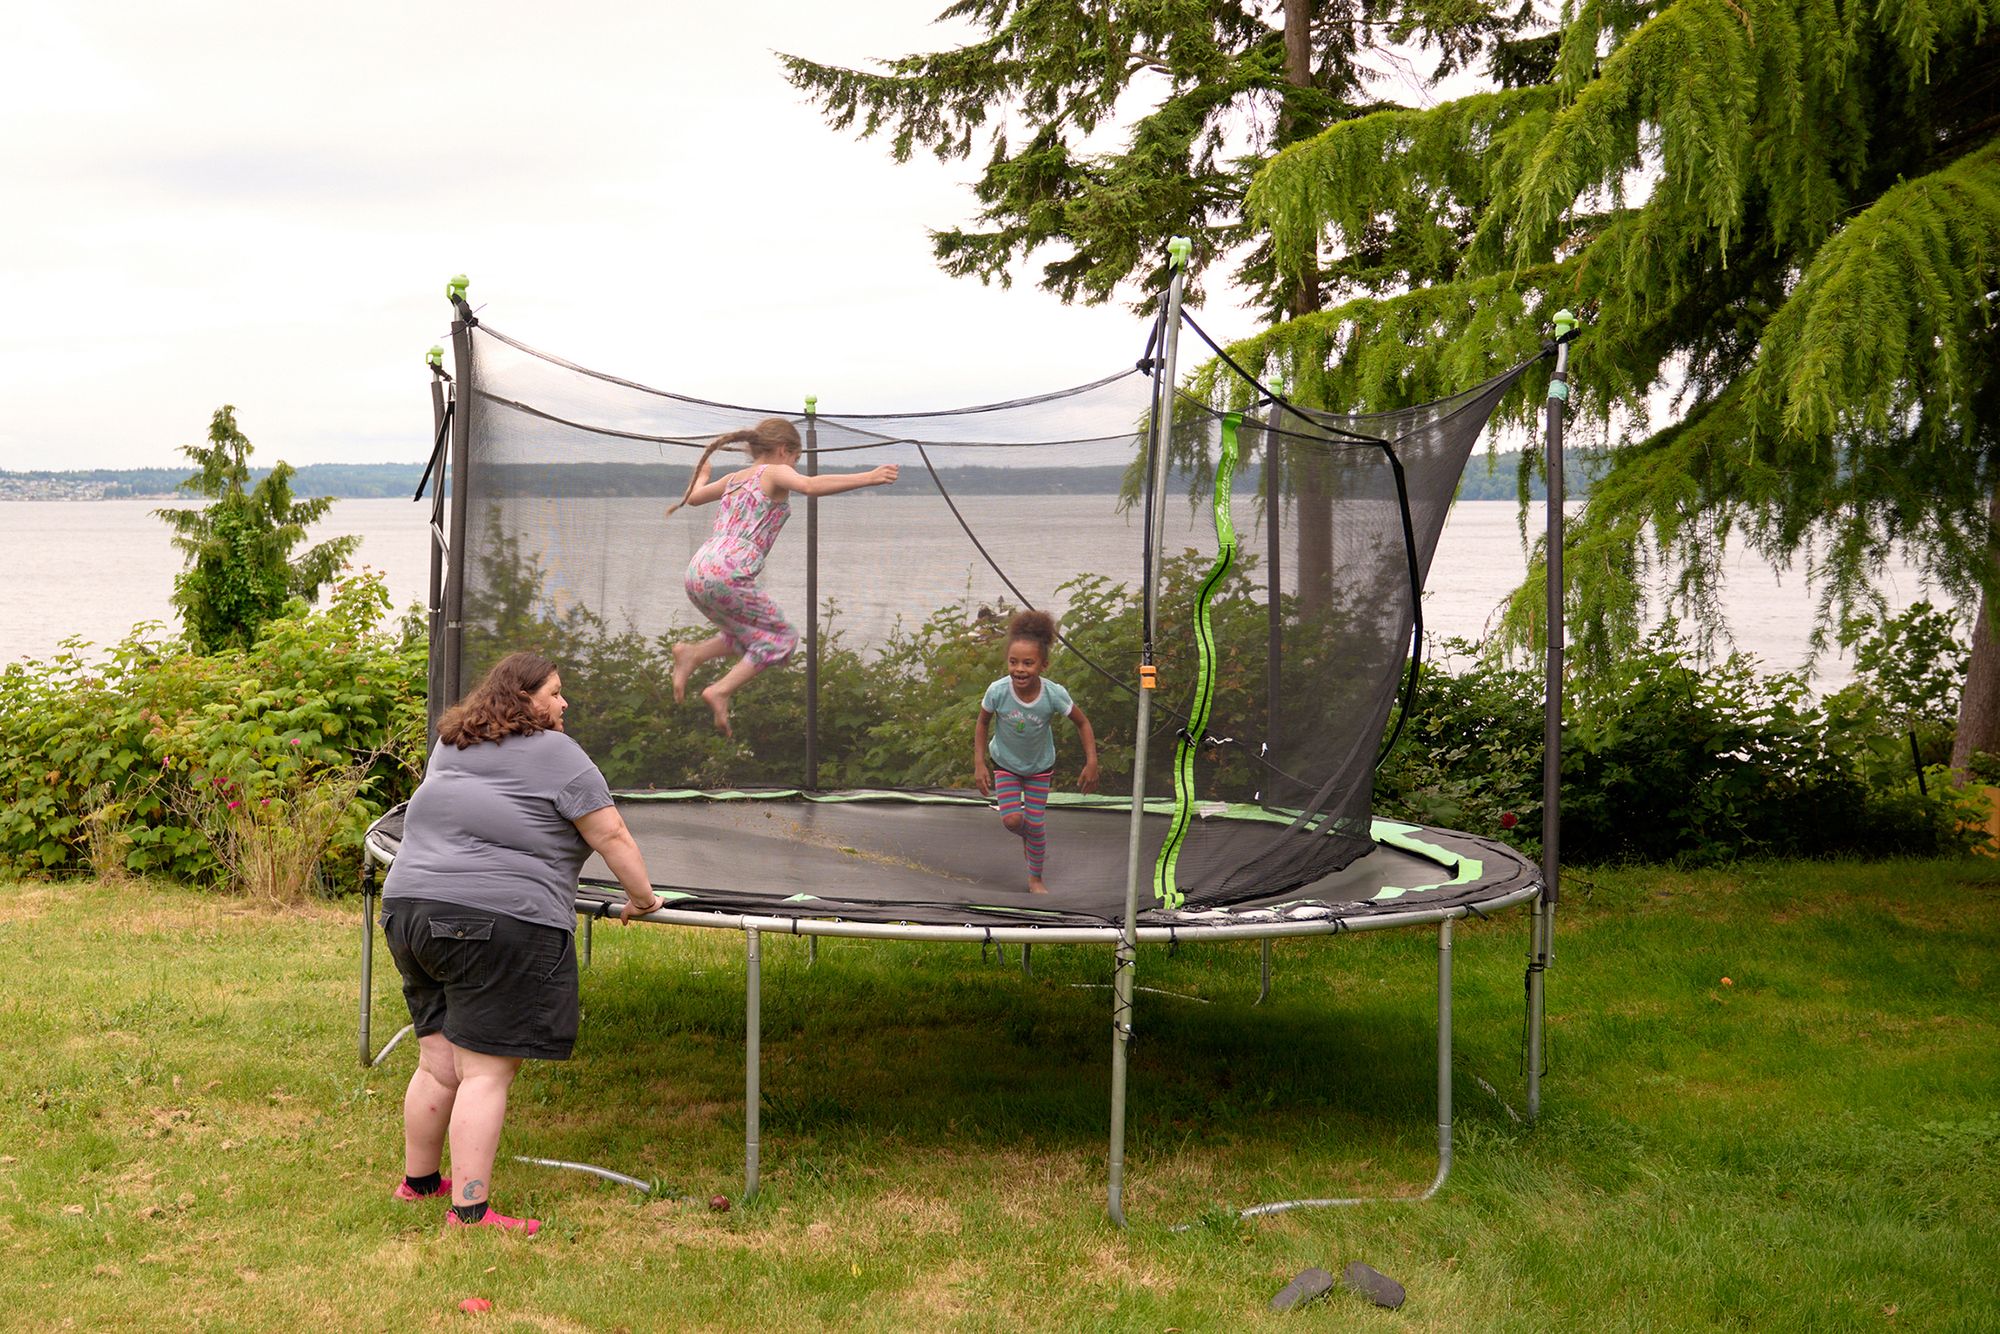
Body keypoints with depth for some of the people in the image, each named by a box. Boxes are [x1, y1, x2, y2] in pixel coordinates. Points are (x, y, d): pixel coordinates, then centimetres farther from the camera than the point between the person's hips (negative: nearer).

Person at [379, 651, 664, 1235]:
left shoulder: (450, 744, 19)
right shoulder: (555, 754, -4)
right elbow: (612, 838, -2)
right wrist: (641, 897, 11)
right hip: (498, 926, -7)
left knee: (438, 1064, 18)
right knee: (485, 1073, -5)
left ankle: (419, 1180, 29)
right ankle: (470, 1210, -5)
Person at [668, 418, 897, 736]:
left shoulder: (735, 478, 24)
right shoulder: (775, 474, 3)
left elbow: (693, 497, 41)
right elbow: (811, 486, -18)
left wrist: (702, 474, 62)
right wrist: (867, 478, -20)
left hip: (696, 574, 8)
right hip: (729, 575, -8)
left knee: (747, 634, 27)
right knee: (782, 637, 8)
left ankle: (691, 654, 5)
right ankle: (721, 691, -7)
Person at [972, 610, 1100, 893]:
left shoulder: (1054, 695, -33)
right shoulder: (997, 691, -31)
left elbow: (1082, 723, -14)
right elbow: (983, 723, -10)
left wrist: (1092, 763, -18)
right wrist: (979, 765, -12)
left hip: (1040, 766, 0)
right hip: (1005, 763, 0)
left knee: (1035, 824, 5)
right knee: (1011, 819, -11)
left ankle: (1035, 878, 29)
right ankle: (1027, 837, 27)